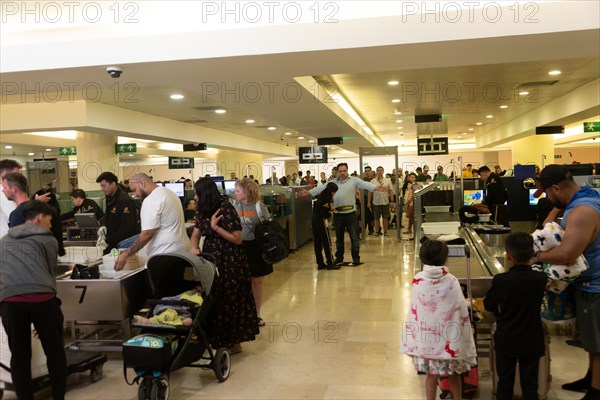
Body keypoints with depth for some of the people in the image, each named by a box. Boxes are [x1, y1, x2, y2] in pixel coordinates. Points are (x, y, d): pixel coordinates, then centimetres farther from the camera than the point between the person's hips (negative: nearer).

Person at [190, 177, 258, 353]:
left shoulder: (225, 208, -17)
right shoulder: (203, 211, 7)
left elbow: (237, 239, -18)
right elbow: (196, 234, 10)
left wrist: (215, 227, -23)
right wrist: (194, 248, -10)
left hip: (230, 261, -7)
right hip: (211, 260, 7)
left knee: (230, 300, 1)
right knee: (214, 301, 11)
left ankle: (234, 343, 14)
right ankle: (215, 339, 25)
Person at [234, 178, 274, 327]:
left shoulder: (259, 207, -8)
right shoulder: (236, 206, 5)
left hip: (256, 248, -3)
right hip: (239, 247, 3)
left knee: (257, 282, 7)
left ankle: (256, 314, 21)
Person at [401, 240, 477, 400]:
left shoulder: (418, 280, -9)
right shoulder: (451, 281, -12)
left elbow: (414, 311, -3)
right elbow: (461, 311, -7)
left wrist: (413, 337, 9)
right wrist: (463, 338, 5)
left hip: (426, 337, 1)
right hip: (450, 338, -1)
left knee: (432, 375, 13)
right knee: (454, 374, 18)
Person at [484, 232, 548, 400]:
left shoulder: (500, 280, -20)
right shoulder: (541, 279, -14)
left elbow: (488, 305, -6)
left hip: (506, 340, -1)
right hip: (531, 341, 1)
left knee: (505, 382, 13)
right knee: (530, 385, 12)